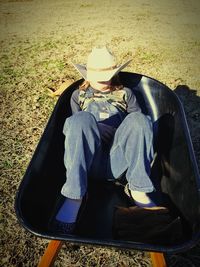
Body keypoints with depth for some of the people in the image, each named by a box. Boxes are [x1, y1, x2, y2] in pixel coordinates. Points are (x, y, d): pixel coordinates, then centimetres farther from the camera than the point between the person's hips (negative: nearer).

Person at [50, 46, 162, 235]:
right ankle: (74, 196, -34)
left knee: (139, 119, -25)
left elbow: (138, 125, 19)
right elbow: (75, 125, 16)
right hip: (87, 159, 0)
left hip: (118, 160, 1)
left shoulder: (125, 94, 28)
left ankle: (137, 189, -26)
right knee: (81, 119, -30)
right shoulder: (79, 95, 28)